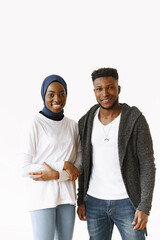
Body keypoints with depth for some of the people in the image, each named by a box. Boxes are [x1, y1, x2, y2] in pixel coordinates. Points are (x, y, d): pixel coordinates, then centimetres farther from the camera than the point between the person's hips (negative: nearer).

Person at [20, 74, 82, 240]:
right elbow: (25, 167, -9)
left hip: (66, 194, 5)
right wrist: (63, 166, -16)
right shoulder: (35, 124, -6)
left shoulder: (72, 125, 8)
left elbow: (80, 161, 8)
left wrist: (54, 174, -11)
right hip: (42, 195, -5)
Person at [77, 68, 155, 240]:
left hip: (127, 202, -3)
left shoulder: (136, 120, -11)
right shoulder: (86, 122, 2)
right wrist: (81, 200, 9)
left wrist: (145, 207, -17)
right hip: (95, 202, 4)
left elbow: (147, 164, -11)